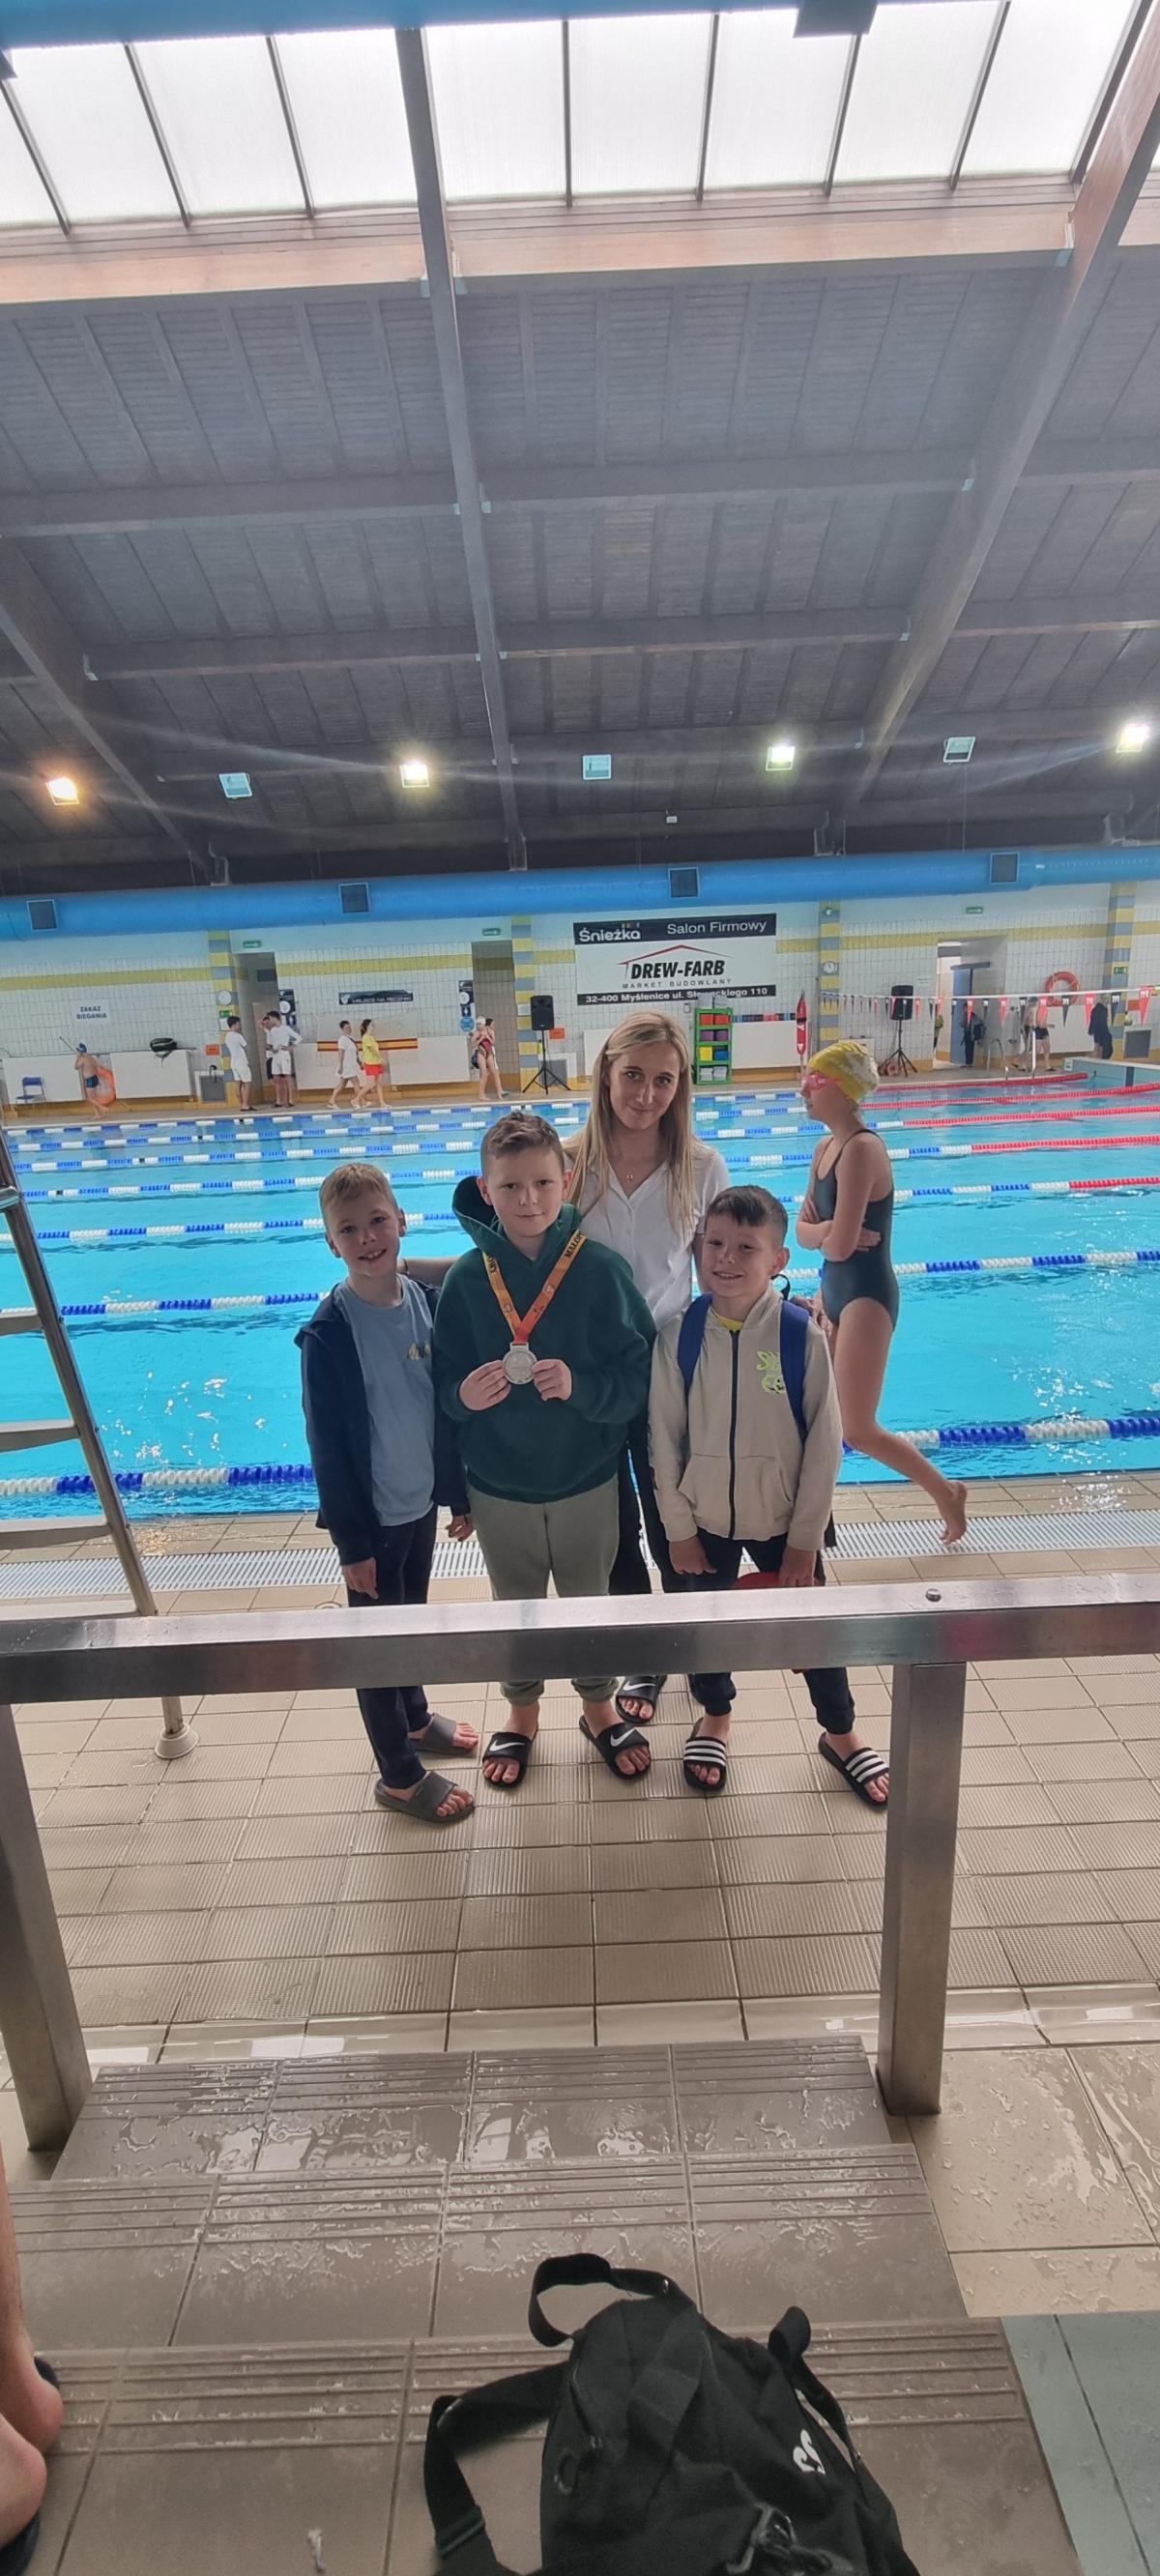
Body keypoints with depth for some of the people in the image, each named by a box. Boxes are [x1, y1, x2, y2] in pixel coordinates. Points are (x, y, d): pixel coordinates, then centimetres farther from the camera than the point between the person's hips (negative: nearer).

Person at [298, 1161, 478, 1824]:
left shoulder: (427, 1301, -6)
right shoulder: (329, 1332, -20)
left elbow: (448, 1406, 3)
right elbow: (327, 1445, -15)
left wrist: (461, 1493, 8)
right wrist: (352, 1542, -11)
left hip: (422, 1500, 5)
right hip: (371, 1514, -5)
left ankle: (415, 1718, 49)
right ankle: (400, 1775, 31)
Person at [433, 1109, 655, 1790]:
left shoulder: (602, 1268, -14)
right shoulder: (467, 1279, -10)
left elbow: (640, 1376, -13)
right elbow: (445, 1383, -5)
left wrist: (580, 1386, -30)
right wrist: (464, 1394, -26)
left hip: (586, 1479, -1)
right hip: (498, 1485, 1)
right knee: (516, 1605, 20)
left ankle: (599, 1706, 46)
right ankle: (522, 1714, 46)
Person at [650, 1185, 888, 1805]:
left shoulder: (802, 1336, -17)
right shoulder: (678, 1337, -13)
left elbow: (824, 1444, -11)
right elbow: (665, 1441, -6)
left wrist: (804, 1541, -8)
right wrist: (679, 1530, -3)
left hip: (783, 1521, -1)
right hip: (705, 1520, 1)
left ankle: (841, 1735, 43)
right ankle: (713, 1720, 49)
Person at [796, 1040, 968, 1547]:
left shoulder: (862, 1148, -21)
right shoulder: (826, 1148, 8)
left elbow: (839, 1246, -24)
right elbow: (804, 1231, 8)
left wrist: (829, 1235, -3)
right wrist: (825, 1230, -13)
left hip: (867, 1296, -9)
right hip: (834, 1291, 9)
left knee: (858, 1430, -4)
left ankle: (946, 1492, 19)